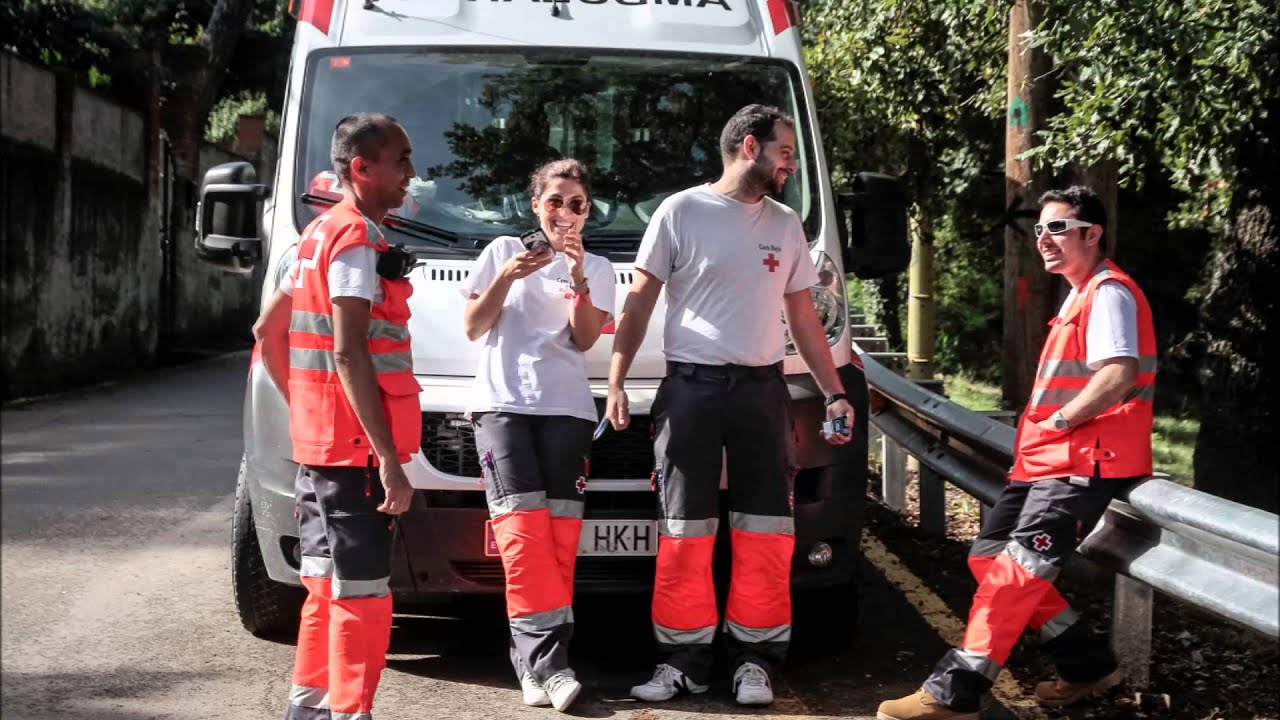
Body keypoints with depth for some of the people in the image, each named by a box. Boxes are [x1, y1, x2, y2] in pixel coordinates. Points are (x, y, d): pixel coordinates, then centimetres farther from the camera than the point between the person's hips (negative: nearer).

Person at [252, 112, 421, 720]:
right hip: (355, 448, -10)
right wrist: (389, 458, -24)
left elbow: (267, 330, 22)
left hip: (317, 441, 10)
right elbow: (349, 355, -22)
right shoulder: (358, 239, -14)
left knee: (328, 584, 18)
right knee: (362, 591, -6)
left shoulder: (320, 234, 16)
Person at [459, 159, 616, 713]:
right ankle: (545, 661, -21)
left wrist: (578, 277, -8)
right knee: (524, 527, -16)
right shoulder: (503, 251, 12)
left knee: (559, 531, -7)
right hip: (502, 402, -2)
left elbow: (585, 339, 4)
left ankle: (536, 663, -5)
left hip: (566, 407, 2)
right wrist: (507, 278, -7)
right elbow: (472, 328, 7)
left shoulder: (596, 268, 17)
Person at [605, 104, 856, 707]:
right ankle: (684, 659, 9)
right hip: (690, 387, -4)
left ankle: (754, 658, 10)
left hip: (762, 389, 4)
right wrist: (615, 382, -8)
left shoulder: (786, 225, 13)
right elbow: (639, 302, 0)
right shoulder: (681, 212, -1)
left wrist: (834, 392, 11)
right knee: (684, 533, 1)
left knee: (766, 534, 1)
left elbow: (804, 319, 17)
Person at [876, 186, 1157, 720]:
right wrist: (1037, 435, 15)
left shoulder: (1109, 293, -11)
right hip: (1047, 460, 11)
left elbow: (1118, 375, -24)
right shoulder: (1079, 296, 22)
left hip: (1081, 464, -11)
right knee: (989, 557, 9)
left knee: (1014, 572, -15)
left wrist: (1058, 422, -17)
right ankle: (1088, 665, 16)